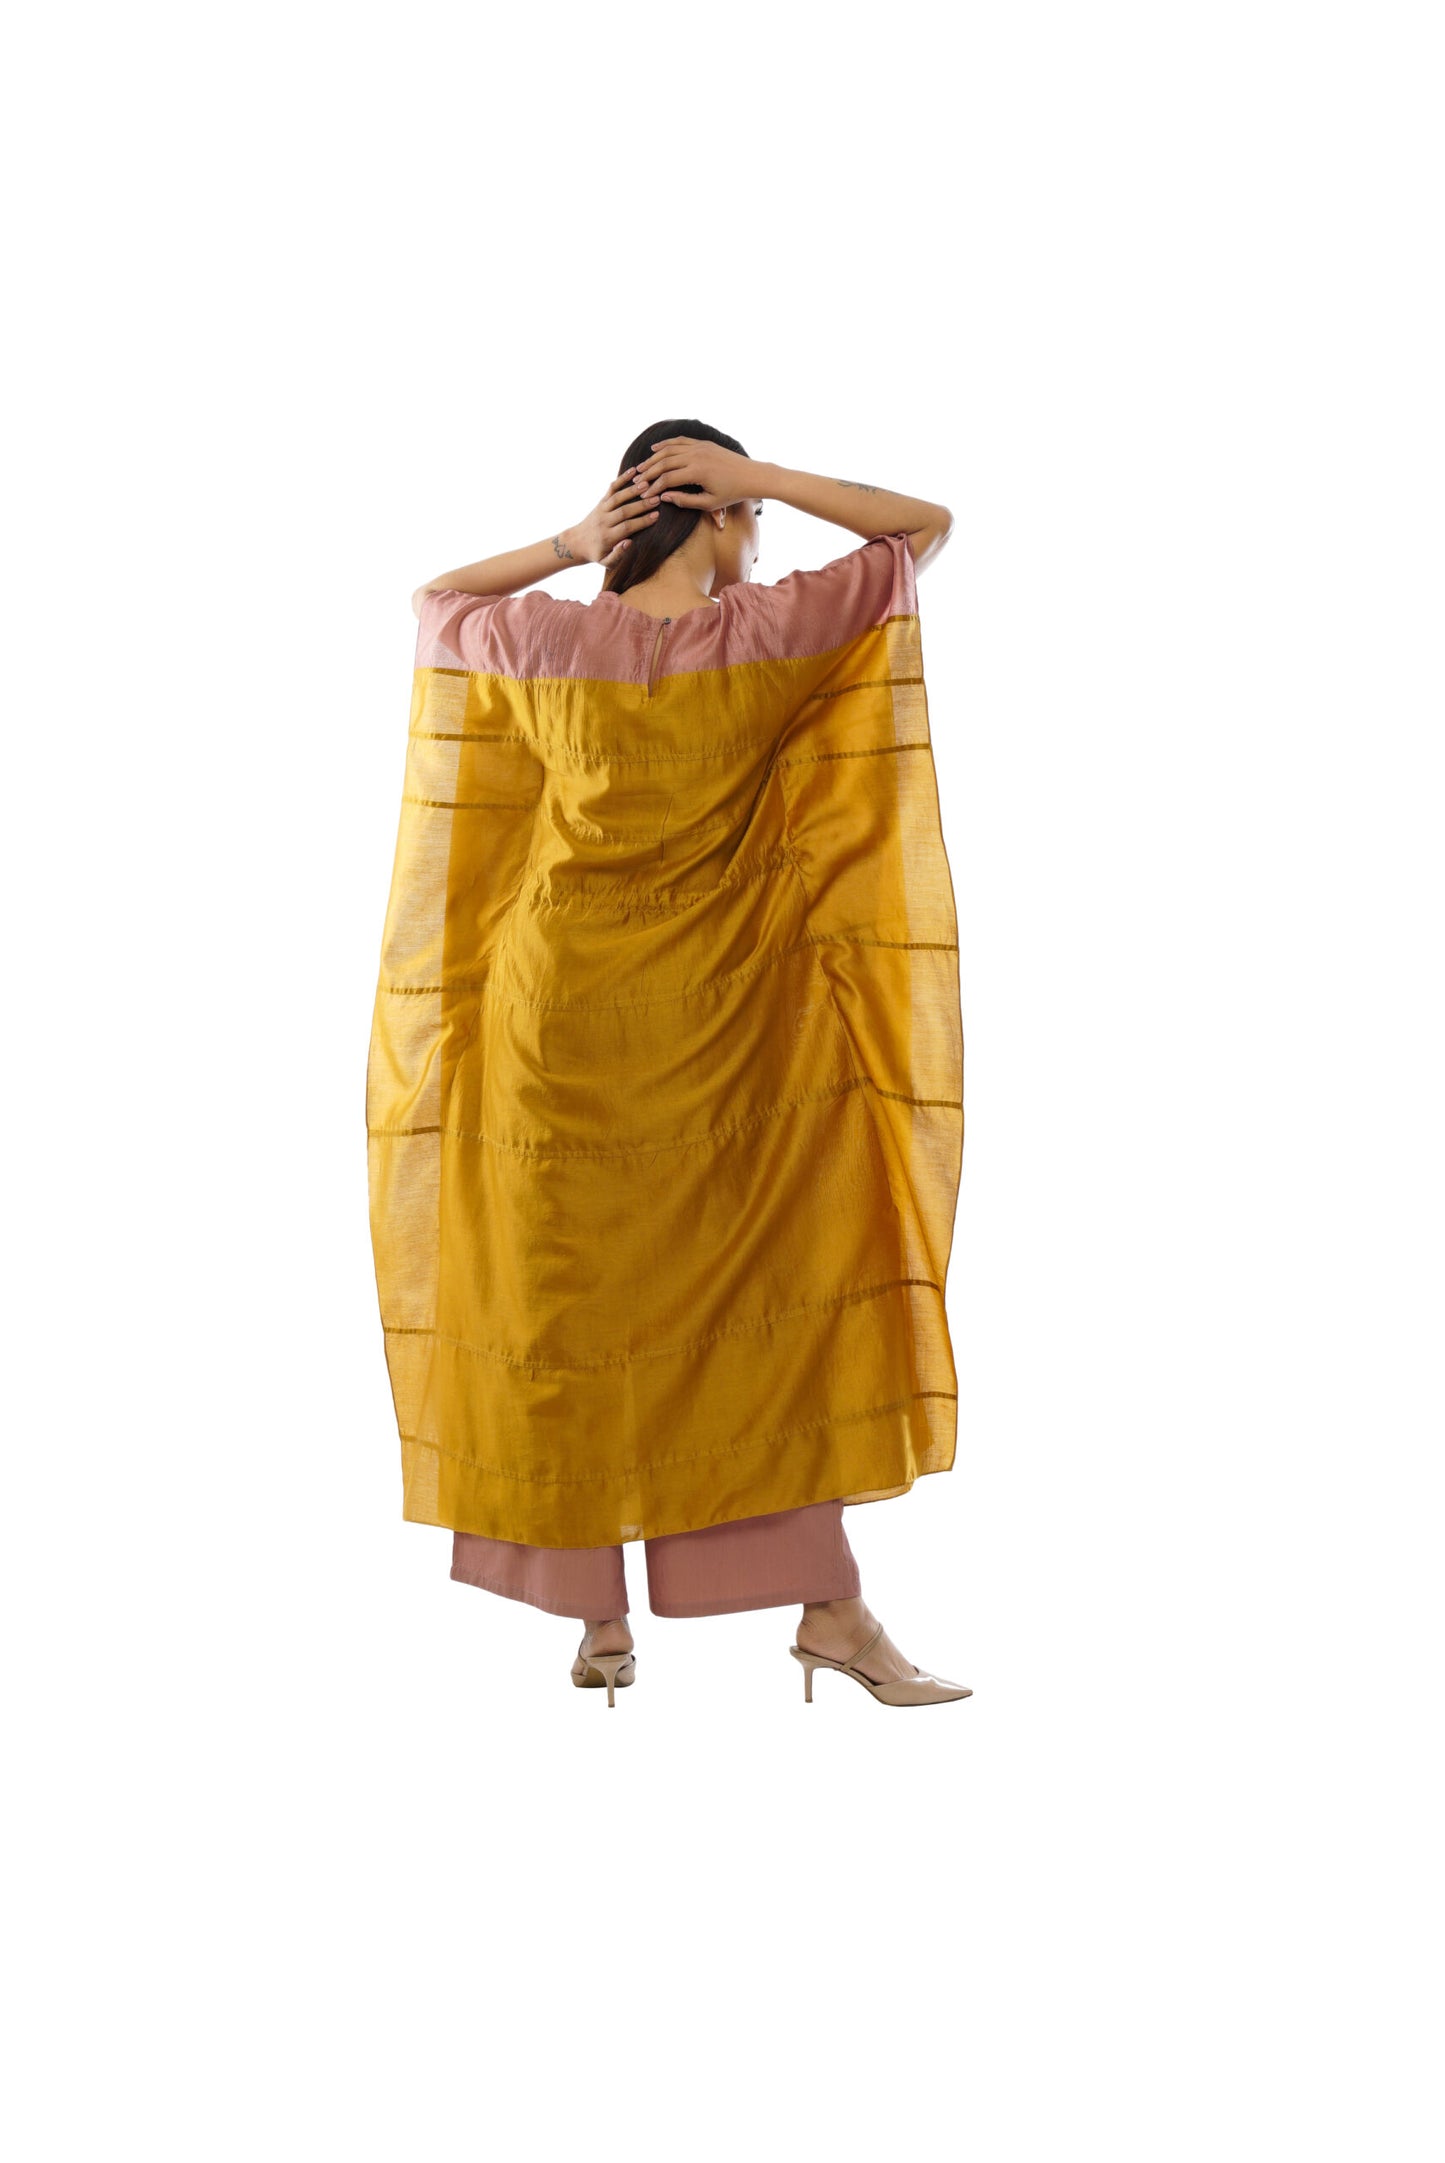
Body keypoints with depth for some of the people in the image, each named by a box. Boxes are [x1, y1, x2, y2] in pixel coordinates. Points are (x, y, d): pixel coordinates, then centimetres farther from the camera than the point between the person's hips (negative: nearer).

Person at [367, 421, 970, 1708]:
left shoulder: (549, 643, -1)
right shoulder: (769, 634, -8)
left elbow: (432, 599, 20)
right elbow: (928, 525, 3)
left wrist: (567, 546, 7)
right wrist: (765, 477, -3)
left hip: (560, 1006, 2)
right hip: (713, 1019, -2)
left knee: (573, 1298, 9)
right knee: (769, 1293, 6)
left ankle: (600, 1620, 14)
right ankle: (829, 1605, 4)